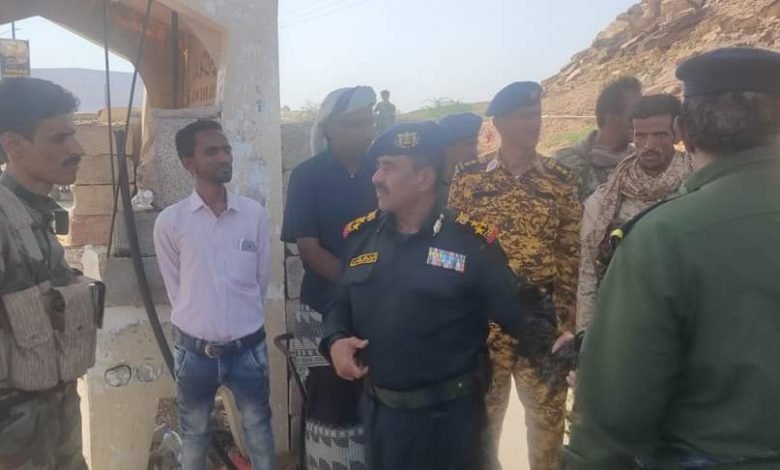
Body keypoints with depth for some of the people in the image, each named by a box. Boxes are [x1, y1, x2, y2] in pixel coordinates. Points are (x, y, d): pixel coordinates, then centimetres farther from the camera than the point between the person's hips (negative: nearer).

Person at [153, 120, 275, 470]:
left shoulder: (255, 214, -6)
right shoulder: (170, 221, -10)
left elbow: (261, 279, 4)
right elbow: (176, 288, 0)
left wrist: (242, 320, 9)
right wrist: (200, 321, 5)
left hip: (248, 347, 1)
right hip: (194, 350, 0)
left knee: (259, 432, 17)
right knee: (194, 435, 20)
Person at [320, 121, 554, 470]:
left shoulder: (473, 242, -12)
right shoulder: (360, 234, 1)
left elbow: (517, 311, -12)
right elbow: (340, 305, 9)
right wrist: (336, 341, -8)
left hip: (449, 414, -4)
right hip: (378, 409, 4)